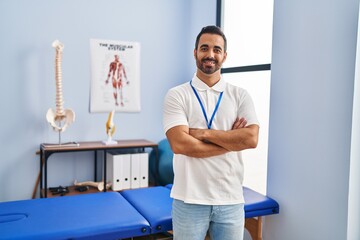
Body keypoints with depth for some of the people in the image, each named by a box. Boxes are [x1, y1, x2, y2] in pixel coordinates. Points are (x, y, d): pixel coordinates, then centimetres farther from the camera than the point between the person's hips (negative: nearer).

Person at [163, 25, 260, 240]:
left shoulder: (240, 95, 4)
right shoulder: (177, 95, -3)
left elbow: (251, 139, -10)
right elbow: (180, 144, -16)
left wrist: (204, 133, -14)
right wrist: (231, 141, -10)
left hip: (231, 200, 2)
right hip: (189, 200, -2)